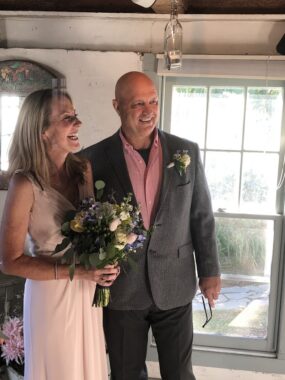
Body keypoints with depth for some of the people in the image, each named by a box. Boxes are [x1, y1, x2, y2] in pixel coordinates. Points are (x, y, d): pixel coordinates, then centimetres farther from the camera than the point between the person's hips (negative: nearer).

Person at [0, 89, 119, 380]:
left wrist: (103, 267, -7)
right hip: (52, 294, -5)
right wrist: (77, 270, -23)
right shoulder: (25, 184, -21)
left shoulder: (83, 170, -4)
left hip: (89, 291, 5)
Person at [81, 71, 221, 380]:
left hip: (175, 287, 1)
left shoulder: (186, 152, -2)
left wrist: (210, 271, 3)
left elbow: (202, 216, 3)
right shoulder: (94, 158, -7)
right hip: (120, 289, 0)